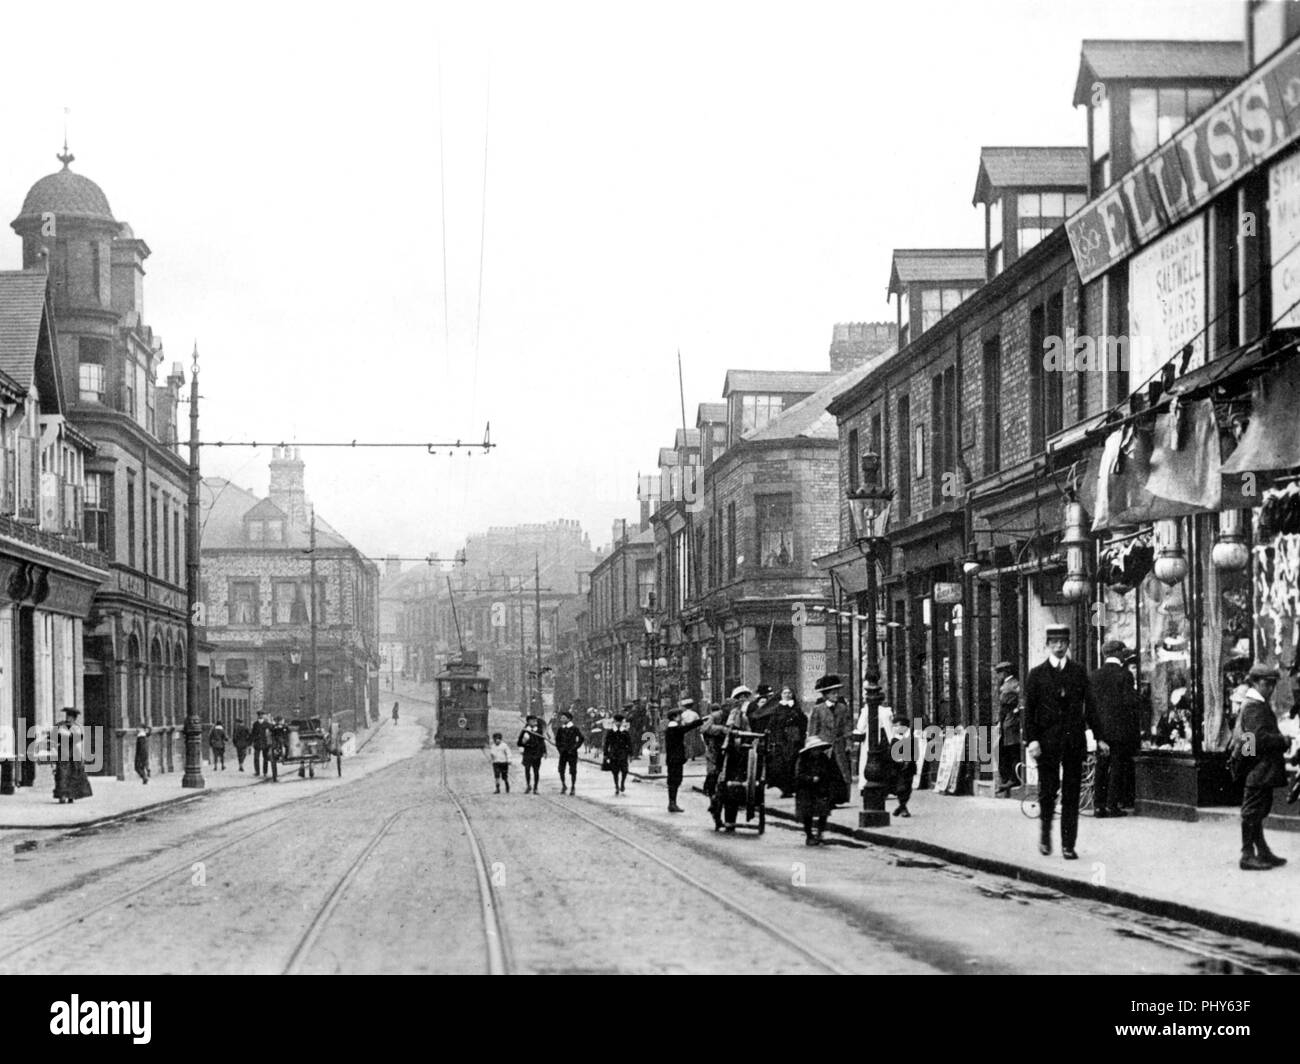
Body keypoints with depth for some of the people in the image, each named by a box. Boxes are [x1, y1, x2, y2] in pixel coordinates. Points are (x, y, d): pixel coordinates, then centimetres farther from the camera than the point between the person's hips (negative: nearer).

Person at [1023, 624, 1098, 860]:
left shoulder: (1078, 672, 9)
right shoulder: (1036, 674, 4)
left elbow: (1089, 706, 9)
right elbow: (1029, 710, 1)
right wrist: (1031, 739, -10)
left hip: (1074, 740, 2)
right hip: (1047, 741, -1)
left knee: (1071, 794, 2)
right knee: (1048, 790, -1)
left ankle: (1068, 845, 5)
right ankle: (1045, 830, 24)